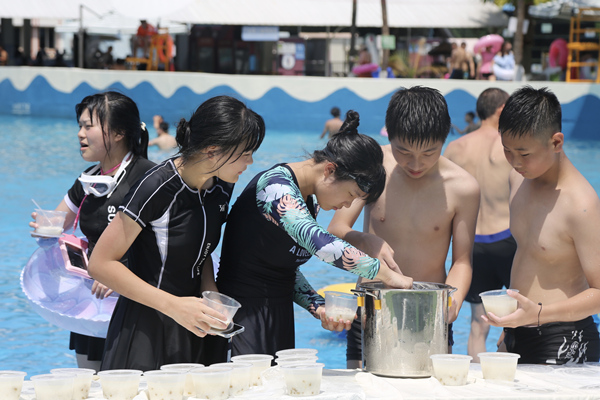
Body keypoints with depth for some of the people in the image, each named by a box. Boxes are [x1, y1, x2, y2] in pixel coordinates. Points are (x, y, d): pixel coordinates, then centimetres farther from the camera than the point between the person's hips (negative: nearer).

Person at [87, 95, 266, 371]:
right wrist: (173, 306, -23)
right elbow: (101, 265, -18)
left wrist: (210, 293, -2)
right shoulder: (158, 188, -20)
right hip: (144, 334, -6)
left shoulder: (221, 187, 2)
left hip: (190, 330, 6)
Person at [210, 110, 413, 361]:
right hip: (245, 314, -9)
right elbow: (317, 241, -33)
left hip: (279, 320, 9)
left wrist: (319, 308, 0)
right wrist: (386, 274, -29)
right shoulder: (275, 185, -18)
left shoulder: (310, 201, 10)